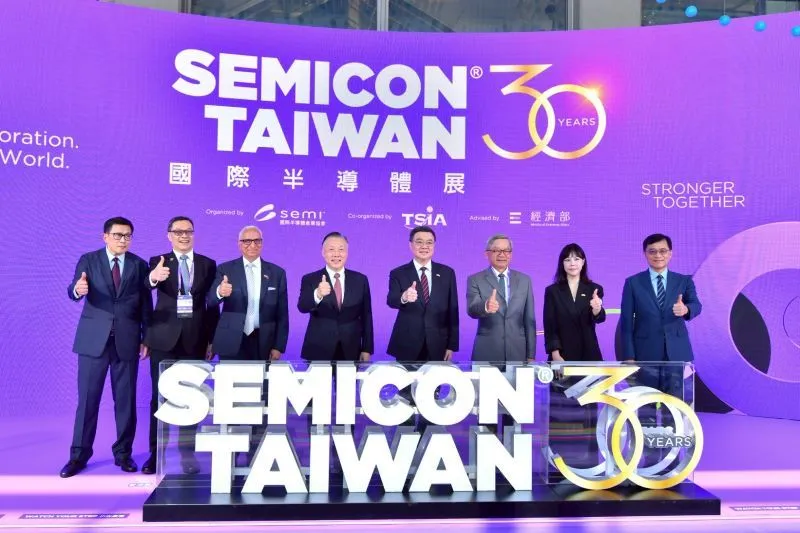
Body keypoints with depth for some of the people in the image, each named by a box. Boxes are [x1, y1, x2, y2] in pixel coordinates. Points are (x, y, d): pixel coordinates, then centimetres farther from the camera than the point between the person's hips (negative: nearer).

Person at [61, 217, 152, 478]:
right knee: (87, 399, 3)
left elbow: (146, 304, 7)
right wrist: (78, 289, -35)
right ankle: (79, 455, 13)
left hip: (127, 340, 1)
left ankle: (123, 453, 17)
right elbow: (73, 292, -11)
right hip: (93, 339, -1)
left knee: (125, 399, 6)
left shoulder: (139, 265, 5)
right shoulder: (88, 260, 2)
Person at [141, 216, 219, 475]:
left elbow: (212, 305, 7)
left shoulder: (208, 264, 6)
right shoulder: (158, 262, 1)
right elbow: (144, 287, -20)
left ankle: (188, 453, 15)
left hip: (194, 339, 1)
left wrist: (211, 339, 2)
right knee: (160, 396, 3)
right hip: (164, 337, -1)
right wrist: (152, 278, -44)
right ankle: (156, 452, 12)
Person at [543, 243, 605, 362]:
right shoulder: (552, 291, 2)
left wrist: (597, 309, -32)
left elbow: (600, 319, -10)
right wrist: (555, 354, -11)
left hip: (589, 354, 1)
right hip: (563, 355, -1)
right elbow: (549, 326, -1)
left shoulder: (594, 289, 4)